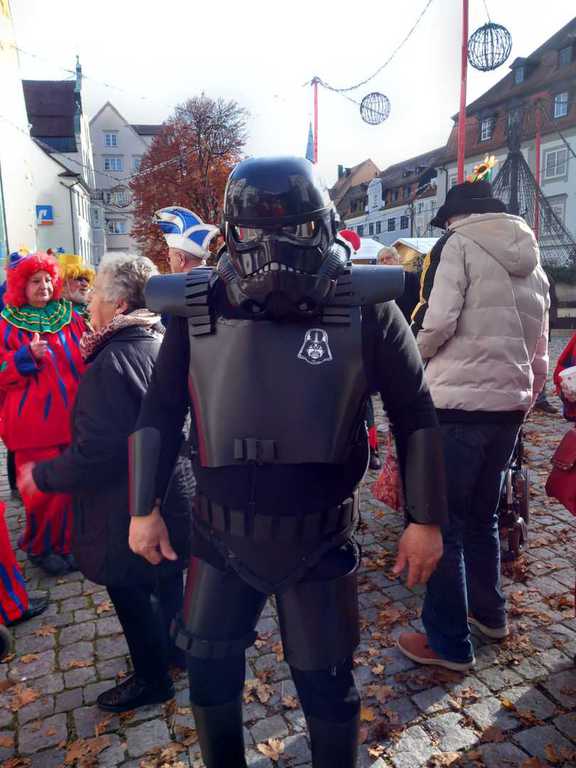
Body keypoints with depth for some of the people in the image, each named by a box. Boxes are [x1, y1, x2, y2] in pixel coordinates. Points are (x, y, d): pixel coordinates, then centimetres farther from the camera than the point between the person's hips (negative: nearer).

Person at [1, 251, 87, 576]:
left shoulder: (70, 315, 11)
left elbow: (87, 360, 15)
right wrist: (27, 356, -18)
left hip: (73, 416, 4)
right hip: (35, 422, -3)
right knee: (44, 489, 1)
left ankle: (65, 543, 26)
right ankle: (41, 547, 25)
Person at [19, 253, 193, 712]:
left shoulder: (112, 364, -27)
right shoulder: (162, 345, 1)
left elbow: (95, 455, -28)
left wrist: (40, 476, -12)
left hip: (129, 512, -8)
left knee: (133, 594, 14)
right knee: (168, 582, 26)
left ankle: (152, 680, 34)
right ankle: (178, 646, 48)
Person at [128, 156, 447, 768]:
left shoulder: (364, 309, -12)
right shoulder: (197, 310, -6)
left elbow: (414, 414, -3)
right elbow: (159, 413, 4)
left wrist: (425, 518, -2)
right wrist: (144, 508, 5)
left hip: (319, 539, -2)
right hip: (222, 535, 3)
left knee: (327, 685, 16)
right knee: (209, 672, 20)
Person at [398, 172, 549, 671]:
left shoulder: (458, 244, -3)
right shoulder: (531, 260, 18)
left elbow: (434, 323, -17)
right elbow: (539, 350, 19)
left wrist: (411, 358, 3)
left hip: (457, 403, -7)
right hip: (508, 406, 8)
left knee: (444, 523, 2)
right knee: (483, 515, 22)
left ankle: (449, 642, 12)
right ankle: (489, 611, 38)